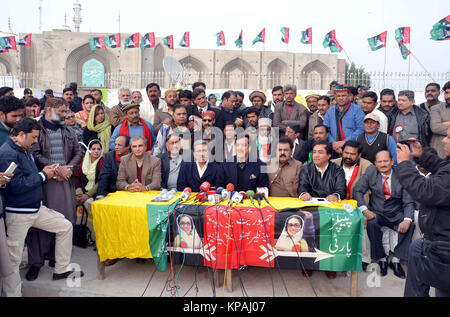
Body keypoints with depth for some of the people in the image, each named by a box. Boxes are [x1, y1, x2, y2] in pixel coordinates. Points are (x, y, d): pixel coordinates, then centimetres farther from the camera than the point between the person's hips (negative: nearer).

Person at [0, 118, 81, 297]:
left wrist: (45, 172, 1)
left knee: (65, 226, 12)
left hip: (36, 208, 9)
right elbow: (16, 185, -26)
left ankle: (61, 269, 23)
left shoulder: (26, 150, 11)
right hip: (18, 213, -9)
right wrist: (43, 175, -17)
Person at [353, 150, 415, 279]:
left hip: (396, 215, 0)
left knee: (410, 225, -27)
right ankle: (381, 258, -13)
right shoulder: (371, 172, -1)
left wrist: (407, 220, -28)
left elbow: (408, 202, -8)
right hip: (377, 213, 0)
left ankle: (395, 259, -14)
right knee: (372, 223, -31)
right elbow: (358, 191, -5)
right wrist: (364, 209, -21)